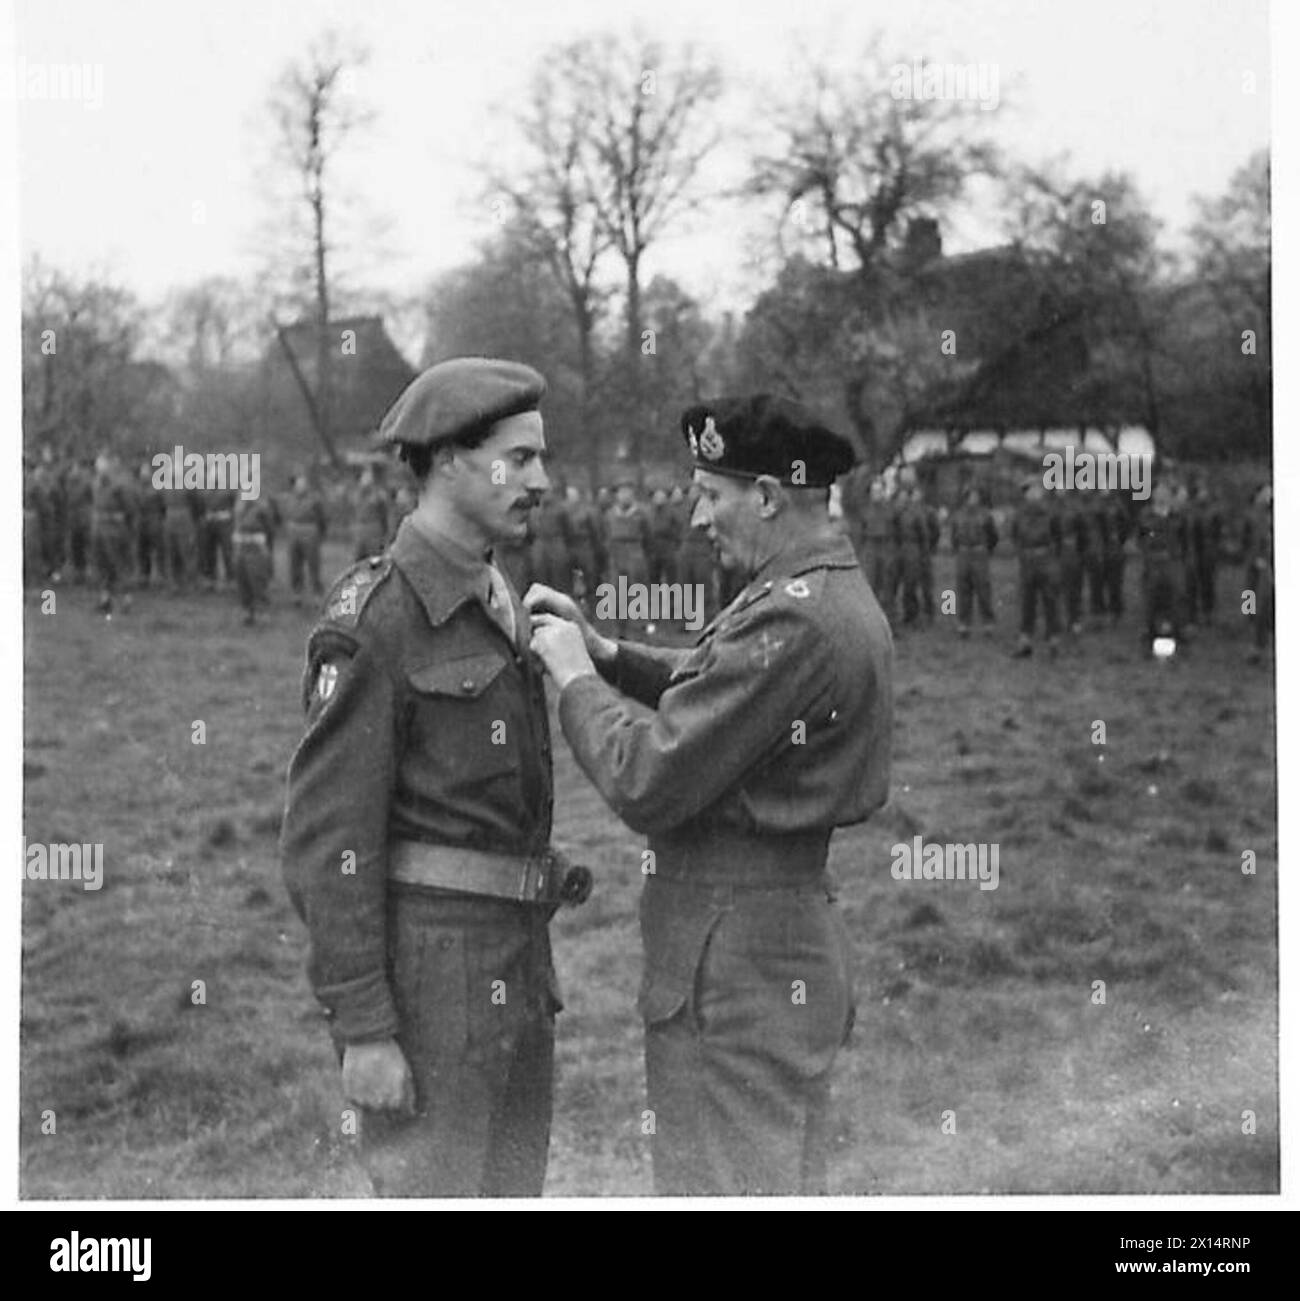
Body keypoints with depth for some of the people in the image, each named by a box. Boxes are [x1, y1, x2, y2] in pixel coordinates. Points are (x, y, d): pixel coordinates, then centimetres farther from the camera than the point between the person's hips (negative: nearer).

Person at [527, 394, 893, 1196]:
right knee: (786, 1185, 18)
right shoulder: (838, 596, 11)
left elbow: (646, 782, -22)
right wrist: (603, 651, 7)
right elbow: (706, 694, 21)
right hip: (797, 942, 10)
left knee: (729, 1186, -2)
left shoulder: (792, 622, -23)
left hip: (736, 961, -10)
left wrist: (575, 675, -7)